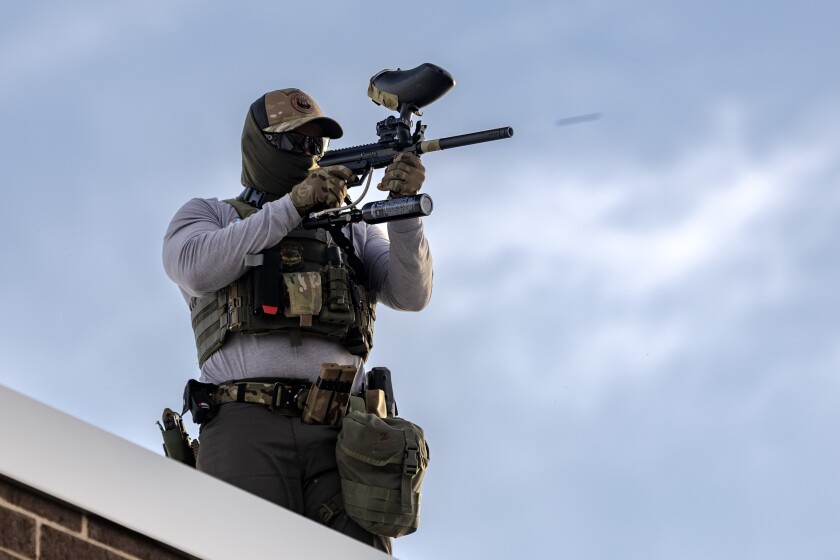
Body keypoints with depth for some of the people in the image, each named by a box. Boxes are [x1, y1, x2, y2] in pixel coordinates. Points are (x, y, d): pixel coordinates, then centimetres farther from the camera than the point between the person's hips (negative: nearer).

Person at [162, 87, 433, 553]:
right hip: (247, 427, -2)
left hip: (339, 433, 2)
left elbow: (410, 294, 13)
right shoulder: (208, 215, 23)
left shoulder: (351, 232, 30)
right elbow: (196, 267, -1)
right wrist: (291, 206, -2)